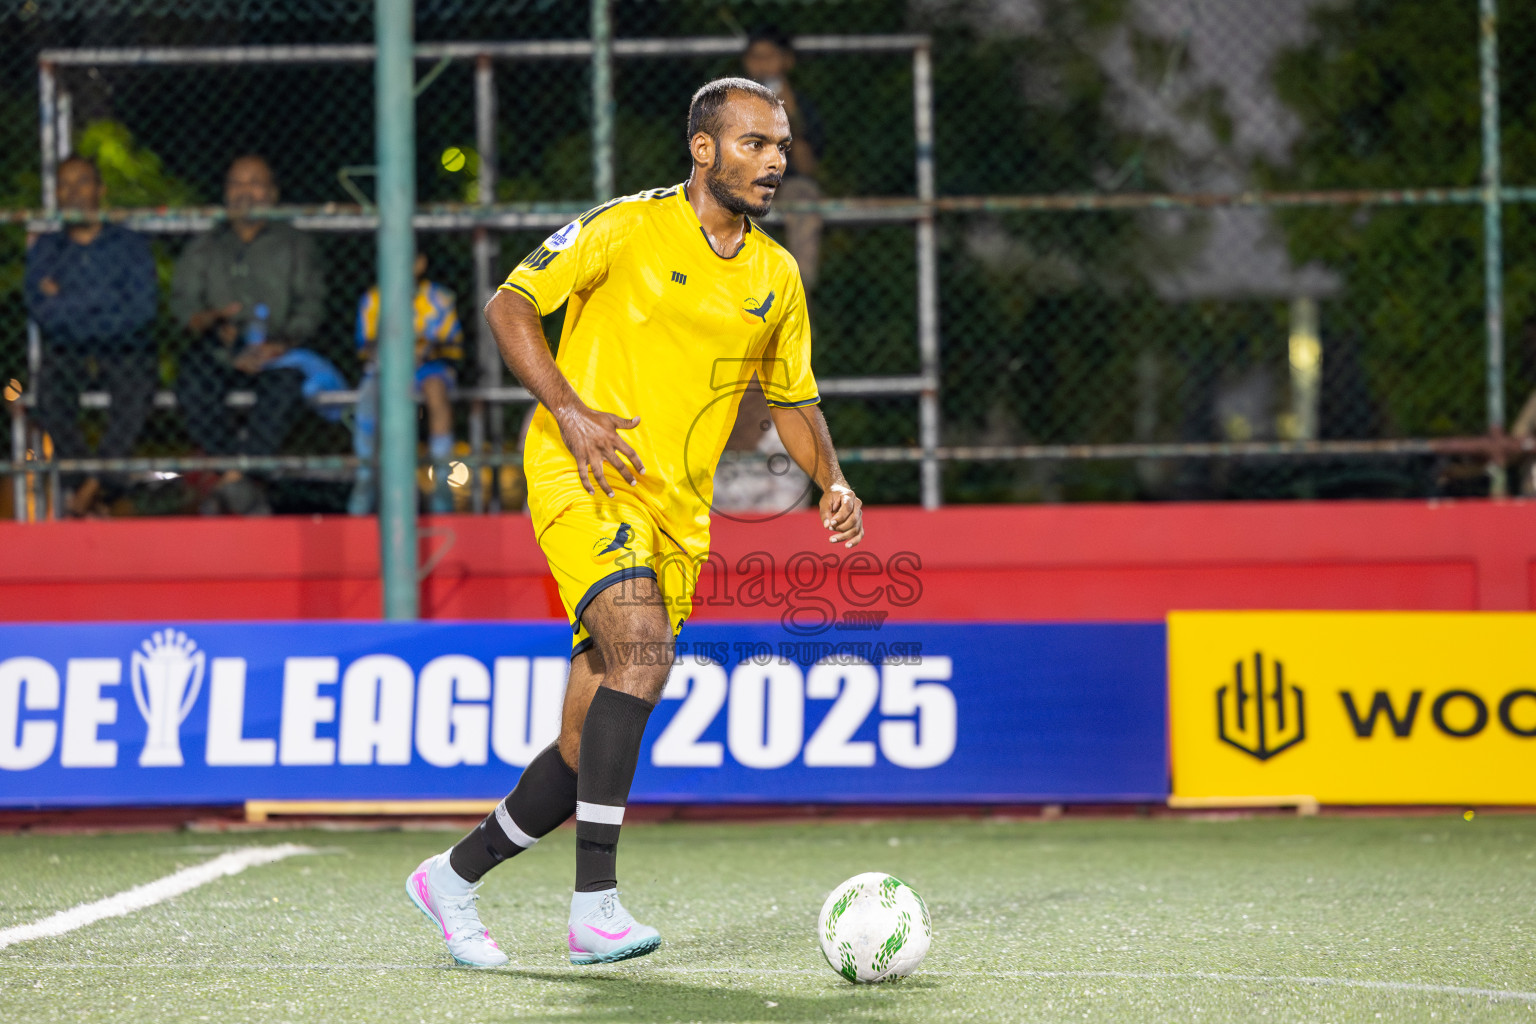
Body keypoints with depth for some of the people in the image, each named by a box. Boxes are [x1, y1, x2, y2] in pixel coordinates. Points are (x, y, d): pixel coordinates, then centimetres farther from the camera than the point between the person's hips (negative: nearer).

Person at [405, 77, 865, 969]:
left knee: (591, 749, 3)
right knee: (642, 651, -30)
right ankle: (595, 904, -29)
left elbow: (793, 398, 23)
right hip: (583, 480, -6)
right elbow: (510, 304, -2)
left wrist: (832, 482, 5)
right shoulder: (629, 228, -5)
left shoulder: (777, 276, 12)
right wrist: (570, 410, -15)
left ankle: (455, 875, 24)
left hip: (679, 514, 6)